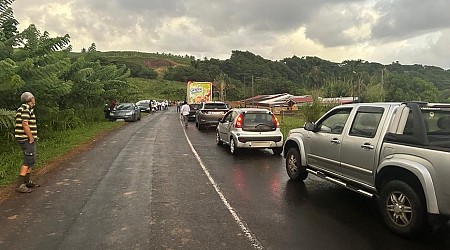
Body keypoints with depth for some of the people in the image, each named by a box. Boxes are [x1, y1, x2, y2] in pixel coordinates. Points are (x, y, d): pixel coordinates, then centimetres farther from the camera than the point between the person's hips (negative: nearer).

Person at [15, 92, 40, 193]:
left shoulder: (26, 108, 18)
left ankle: (27, 182, 27)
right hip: (27, 139, -11)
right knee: (28, 161, -10)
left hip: (28, 139, 11)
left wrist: (32, 137, 16)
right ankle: (20, 185, -9)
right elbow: (25, 124, -22)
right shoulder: (26, 108, -14)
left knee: (32, 160, 17)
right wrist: (31, 138, -17)